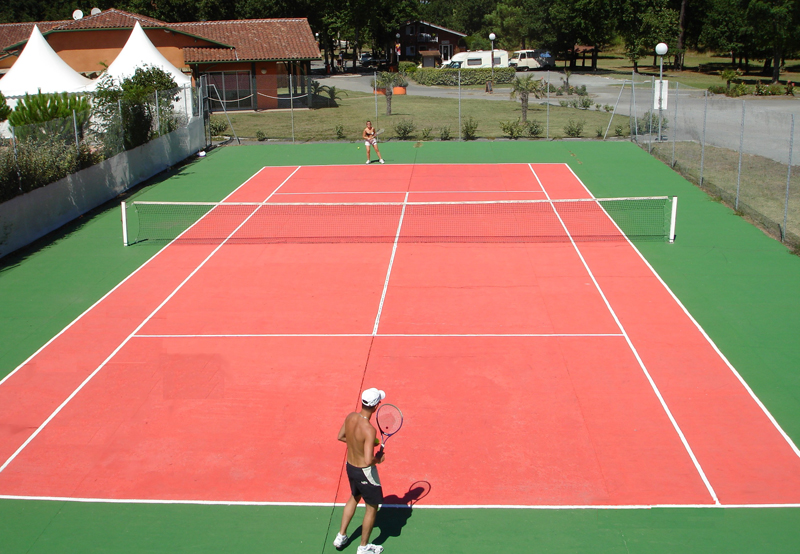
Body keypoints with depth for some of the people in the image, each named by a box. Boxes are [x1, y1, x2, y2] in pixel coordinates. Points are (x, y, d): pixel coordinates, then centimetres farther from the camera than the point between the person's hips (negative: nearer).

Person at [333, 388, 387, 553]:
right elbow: (368, 461, -35)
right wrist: (378, 459, -15)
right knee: (372, 507, 16)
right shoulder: (369, 430, -33)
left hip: (350, 466, 7)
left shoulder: (350, 417, -11)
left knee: (354, 497, 32)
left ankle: (341, 537, 43)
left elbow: (341, 436, 7)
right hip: (364, 472, -7)